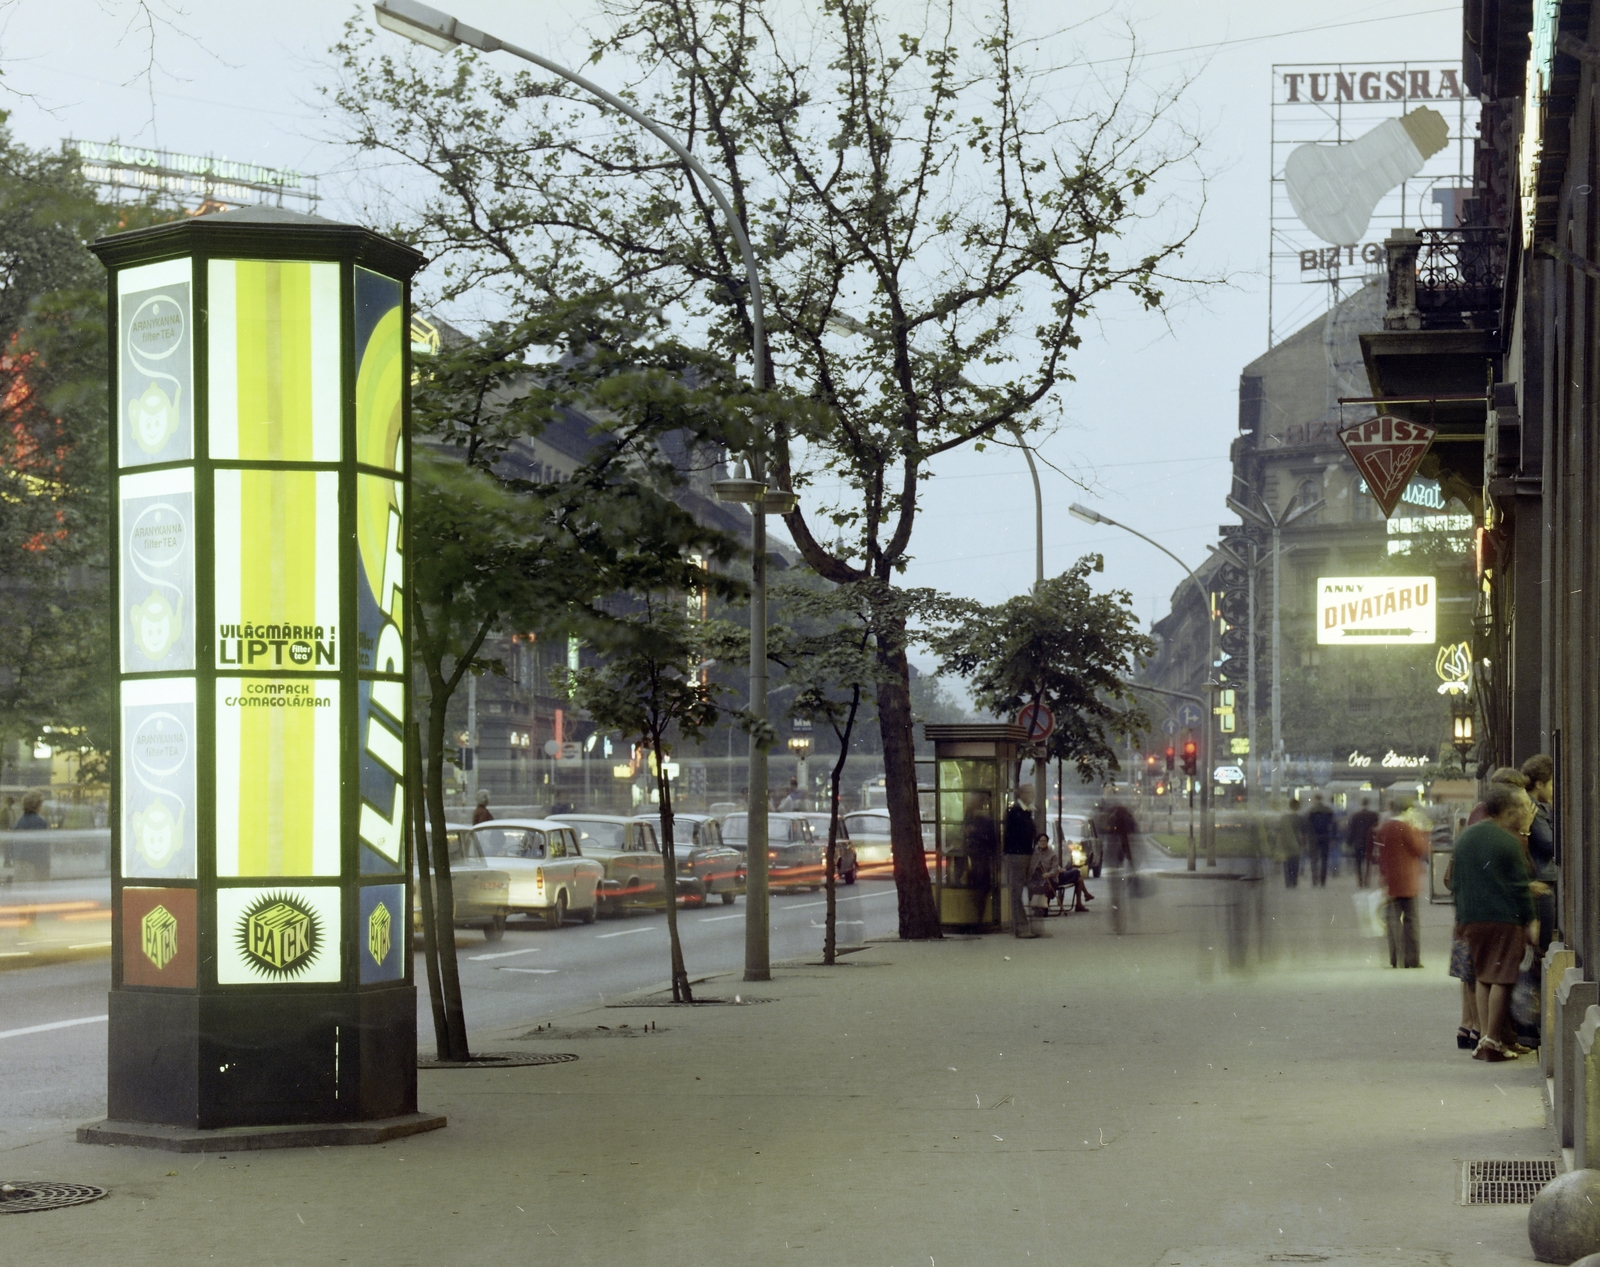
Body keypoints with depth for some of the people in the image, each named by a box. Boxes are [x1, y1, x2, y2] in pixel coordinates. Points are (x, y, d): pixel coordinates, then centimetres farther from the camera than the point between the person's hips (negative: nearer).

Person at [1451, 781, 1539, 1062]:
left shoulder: (1463, 839, 12)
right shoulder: (1508, 841, -11)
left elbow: (1455, 882, 17)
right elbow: (1519, 886, -11)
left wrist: (1461, 918, 22)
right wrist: (1531, 921, -5)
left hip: (1471, 920, 7)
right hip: (1504, 919, -7)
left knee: (1484, 978, 13)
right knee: (1502, 979, -3)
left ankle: (1492, 1037, 14)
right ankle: (1493, 1041, -4)